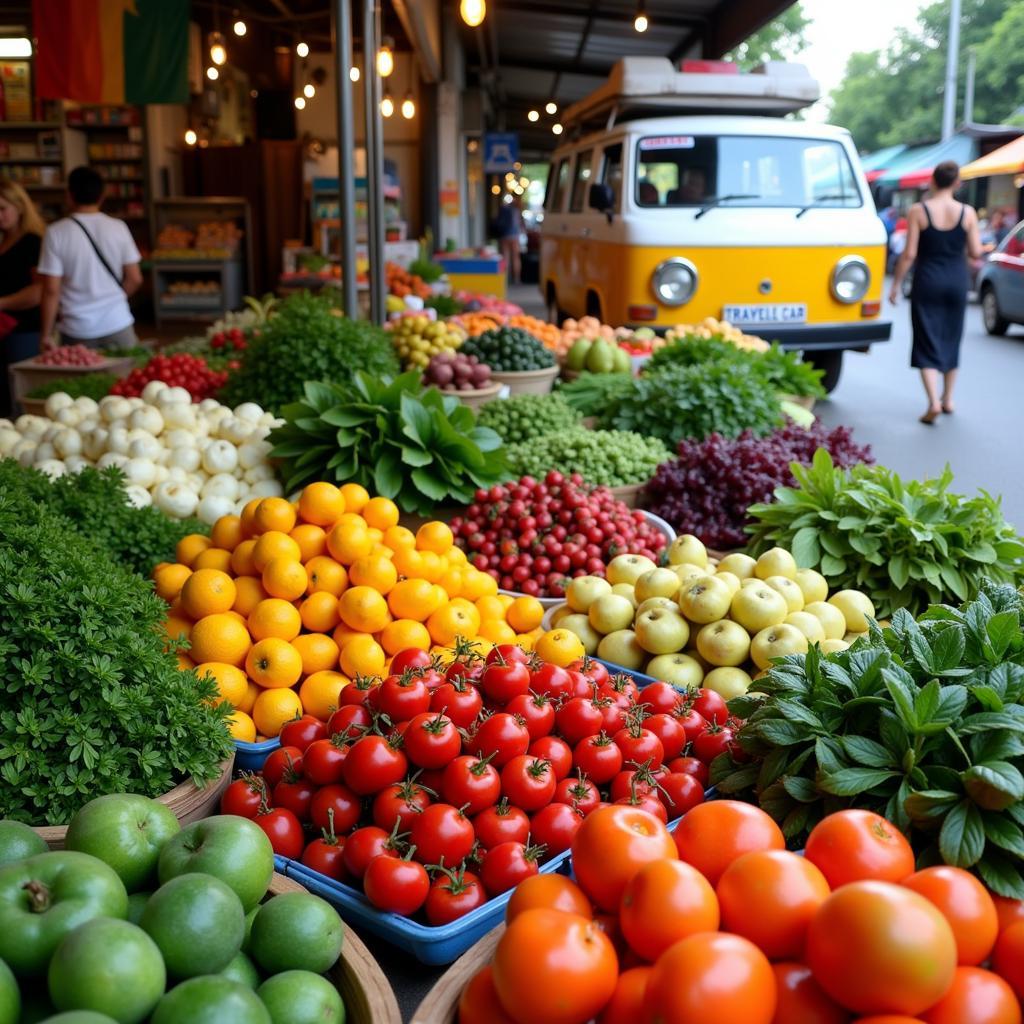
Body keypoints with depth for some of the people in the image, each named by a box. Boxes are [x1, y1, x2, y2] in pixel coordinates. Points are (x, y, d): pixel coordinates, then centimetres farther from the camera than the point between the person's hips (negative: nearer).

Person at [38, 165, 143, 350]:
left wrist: (47, 335, 1)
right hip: (117, 324, 1)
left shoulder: (56, 233, -5)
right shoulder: (118, 228, -1)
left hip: (77, 331, -1)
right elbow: (134, 279, 3)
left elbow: (51, 290, -6)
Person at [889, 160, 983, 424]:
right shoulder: (967, 212, -3)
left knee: (927, 342, 0)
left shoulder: (918, 211, -9)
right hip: (957, 282, 3)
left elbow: (909, 254, -10)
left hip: (928, 282, -2)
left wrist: (896, 284, -1)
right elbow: (976, 253, -1)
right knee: (951, 340, 17)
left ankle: (933, 402, -15)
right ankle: (947, 399, 26)